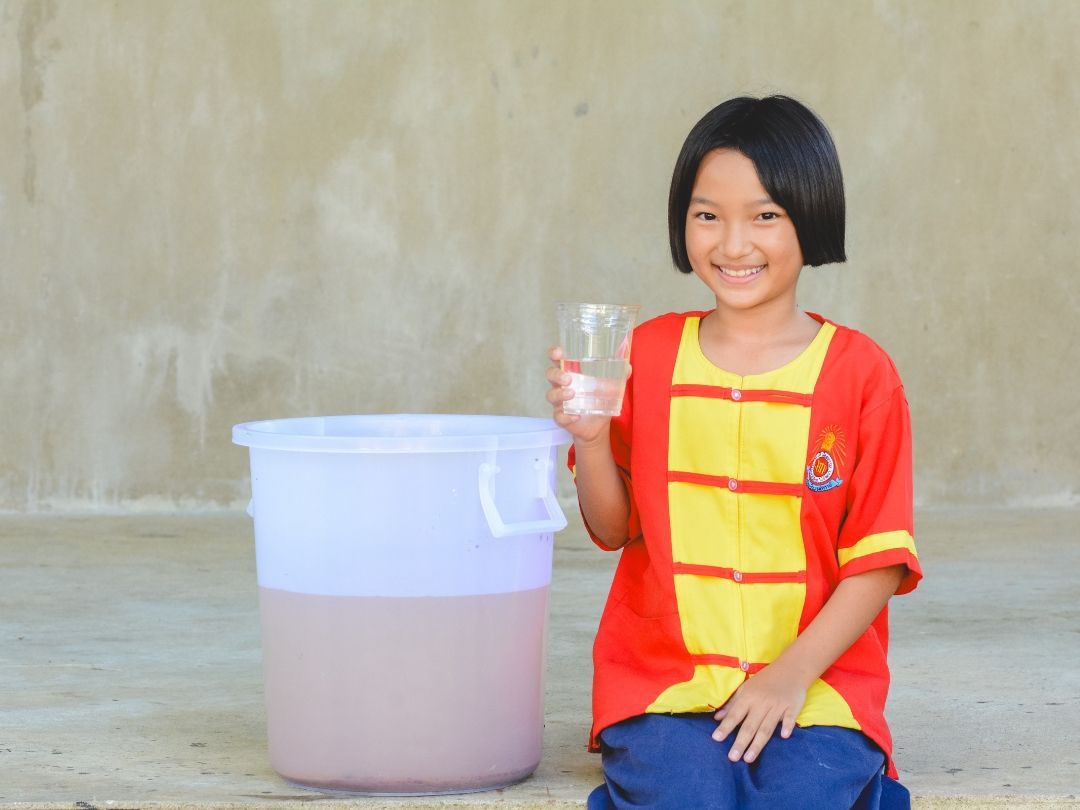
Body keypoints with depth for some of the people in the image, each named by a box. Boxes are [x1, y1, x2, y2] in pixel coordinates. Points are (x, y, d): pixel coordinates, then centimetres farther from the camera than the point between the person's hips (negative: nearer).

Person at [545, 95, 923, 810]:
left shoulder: (859, 372, 2)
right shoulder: (650, 355, 9)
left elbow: (879, 559, 0)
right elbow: (614, 530, 12)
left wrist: (793, 674, -11)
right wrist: (589, 438, -7)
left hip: (814, 684, -1)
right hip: (664, 682, 1)